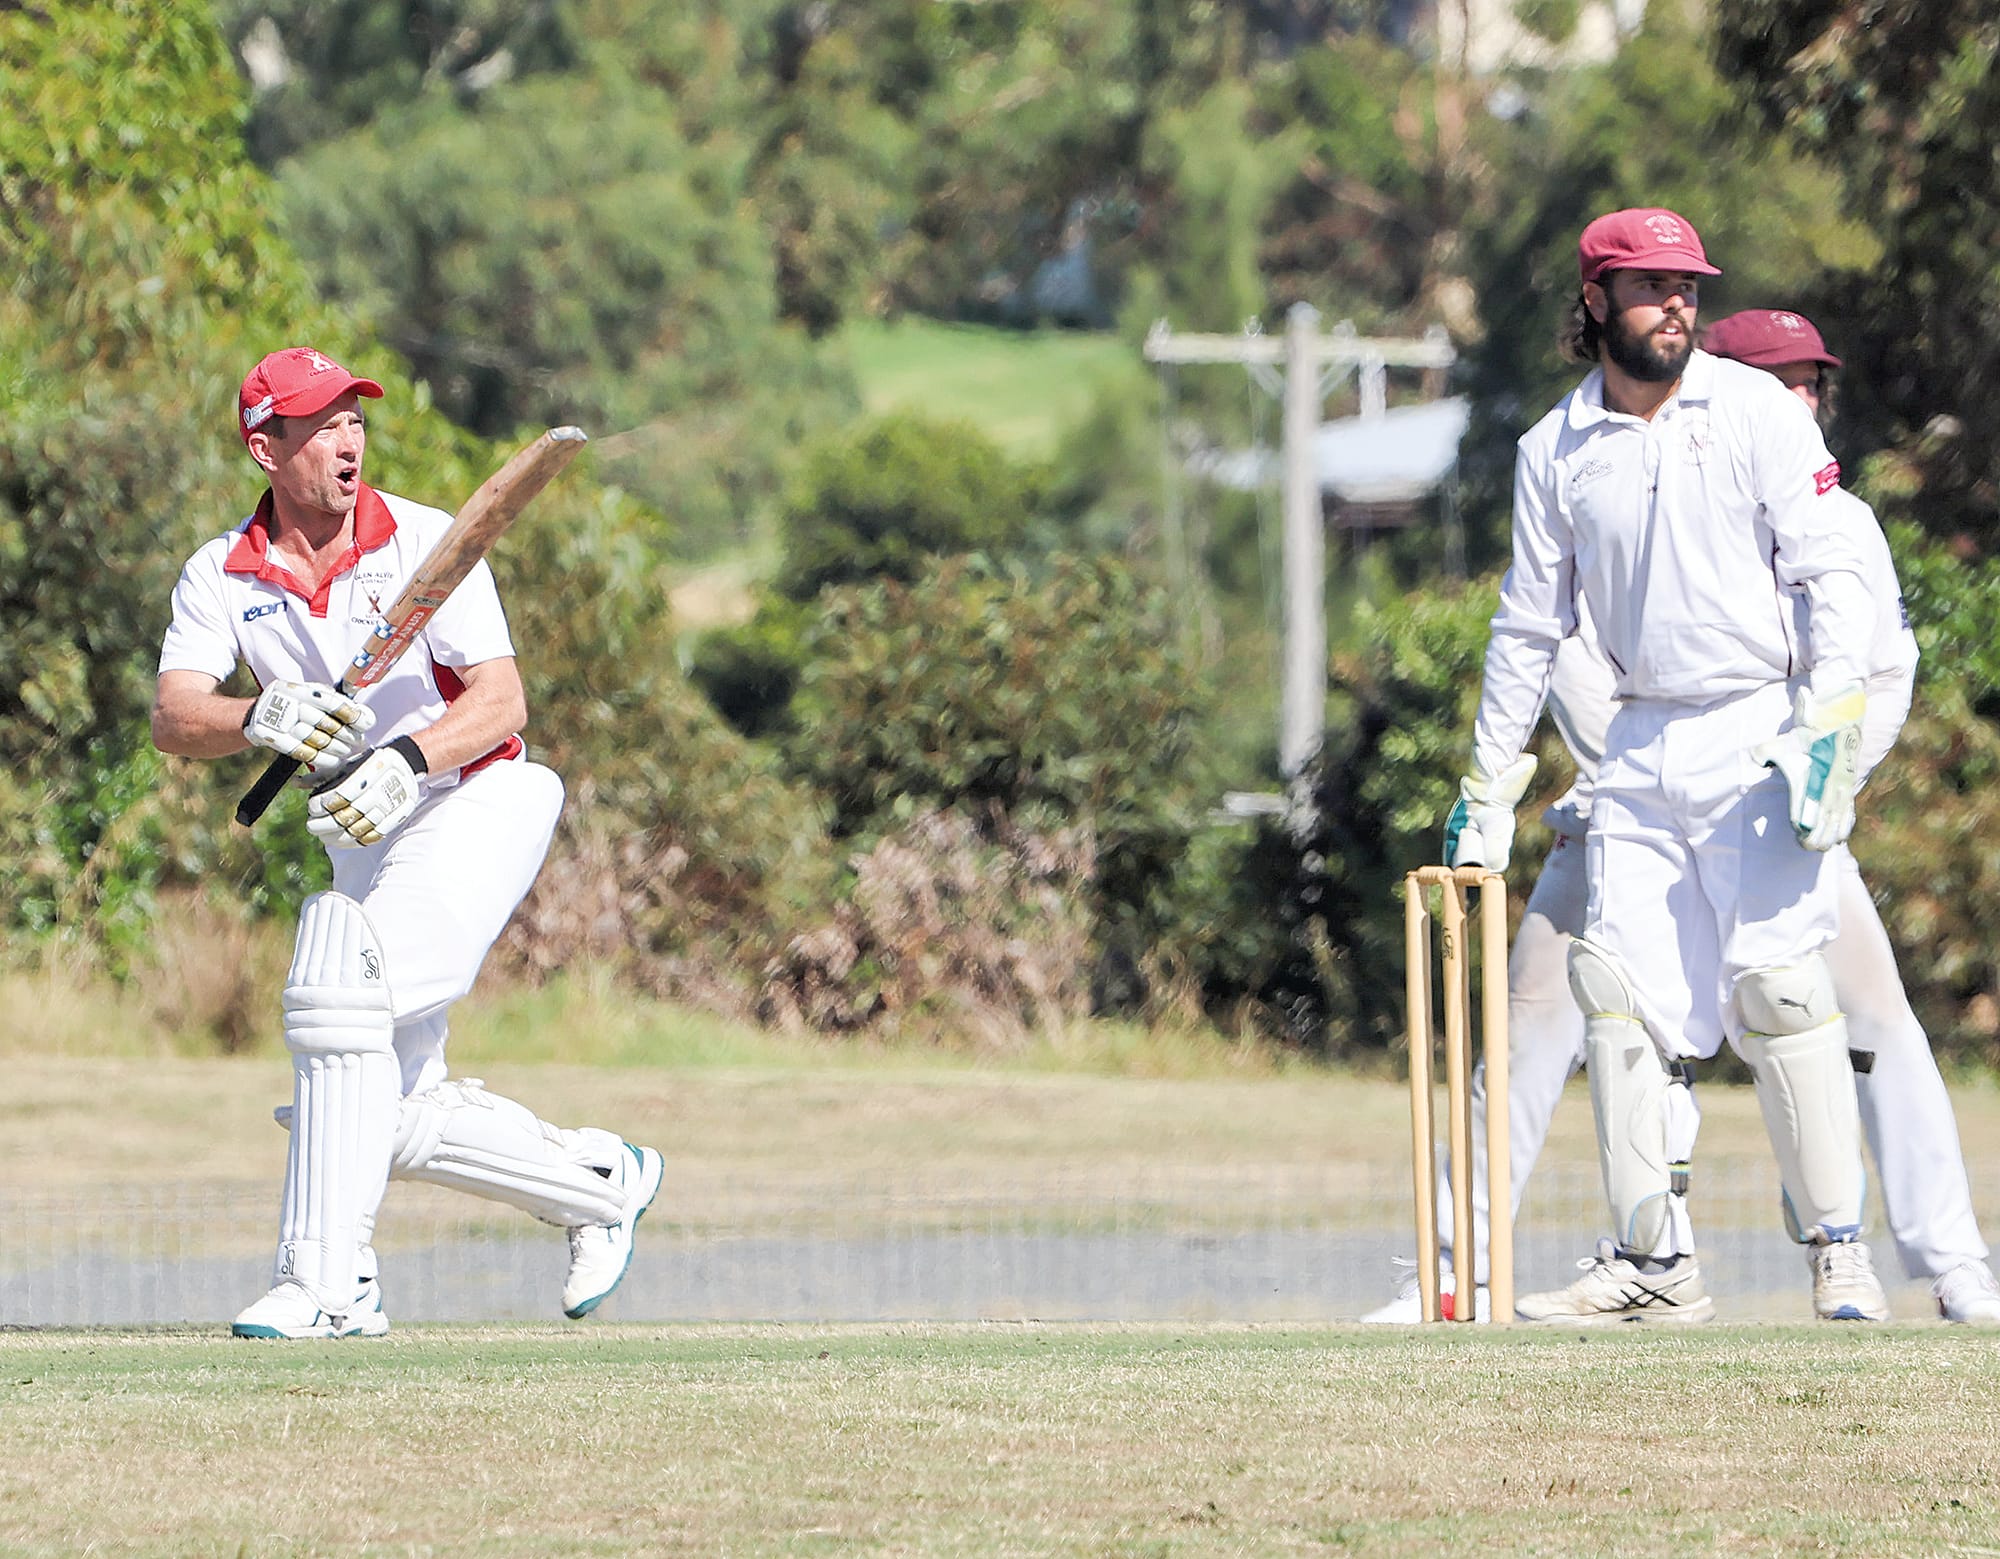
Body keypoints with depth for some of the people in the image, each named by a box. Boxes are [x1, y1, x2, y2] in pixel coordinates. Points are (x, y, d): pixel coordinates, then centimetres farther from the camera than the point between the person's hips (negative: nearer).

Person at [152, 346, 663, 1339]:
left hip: (478, 802, -5)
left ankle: (323, 1280, -22)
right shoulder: (222, 578, -1)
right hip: (365, 844, 5)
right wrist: (260, 718, -38)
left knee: (340, 987, -26)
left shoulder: (423, 544, -10)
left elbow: (502, 701, -17)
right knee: (404, 1119, 4)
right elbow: (172, 717, -16)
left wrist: (406, 760, -36)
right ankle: (601, 1184, 28)